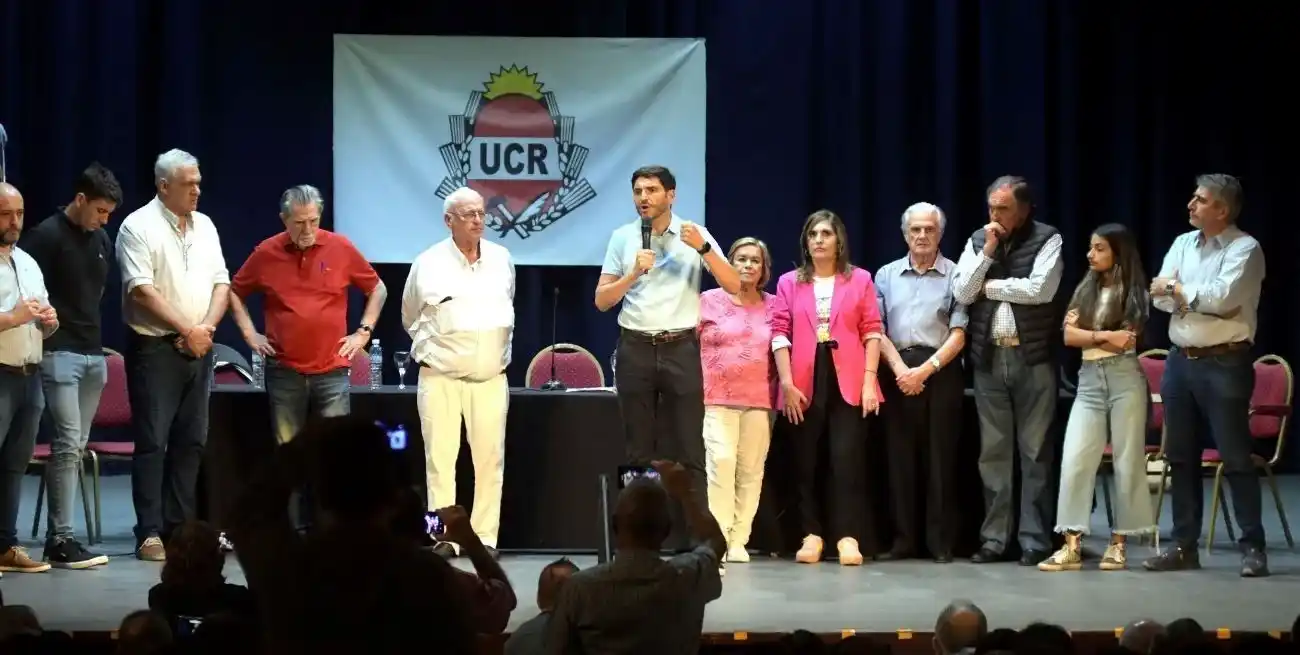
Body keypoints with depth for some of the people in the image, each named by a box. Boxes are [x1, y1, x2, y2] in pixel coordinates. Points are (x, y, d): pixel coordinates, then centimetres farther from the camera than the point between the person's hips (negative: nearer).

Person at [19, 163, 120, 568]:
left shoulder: (102, 241, 12)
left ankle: (59, 533, 10)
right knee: (67, 445, -11)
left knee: (78, 448, 6)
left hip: (94, 353, 7)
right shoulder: (46, 236, -9)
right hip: (60, 353, -7)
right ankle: (60, 540, -9)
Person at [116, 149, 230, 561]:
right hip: (155, 348, -6)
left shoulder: (204, 226, 12)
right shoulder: (139, 226, -8)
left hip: (198, 348, 7)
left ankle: (180, 527, 16)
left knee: (191, 440, 9)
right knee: (153, 441, -6)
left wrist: (206, 327, -6)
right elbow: (142, 290, -16)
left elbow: (221, 282, 10)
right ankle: (149, 533, -4)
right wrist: (186, 329, -14)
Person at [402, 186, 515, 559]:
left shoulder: (502, 259, 6)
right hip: (441, 378, -2)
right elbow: (411, 319, 12)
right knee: (440, 459, -3)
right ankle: (444, 538, 1)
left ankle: (486, 538, 8)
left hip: (490, 378, 3)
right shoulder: (428, 264, -3)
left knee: (490, 460, 2)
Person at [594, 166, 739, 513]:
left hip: (681, 349, -1)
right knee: (639, 448, 6)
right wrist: (634, 273, -11)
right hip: (635, 349, 2)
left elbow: (734, 286, -5)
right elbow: (601, 301, 4)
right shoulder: (622, 237, 5)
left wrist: (704, 248, -18)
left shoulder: (695, 234, 2)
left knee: (688, 448, -1)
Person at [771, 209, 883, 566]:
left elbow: (872, 332, 3)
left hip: (848, 382, -2)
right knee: (806, 462, 4)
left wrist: (869, 381, -6)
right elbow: (780, 334, 4)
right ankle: (811, 535, 10)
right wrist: (787, 383, -6)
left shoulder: (859, 280, 7)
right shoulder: (789, 282, 9)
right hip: (805, 384, 2)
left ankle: (848, 537, -6)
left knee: (847, 459, -6)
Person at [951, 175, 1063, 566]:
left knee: (1035, 450, -1)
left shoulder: (1047, 239, -2)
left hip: (1033, 357, -4)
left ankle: (1035, 539, 4)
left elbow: (1040, 289, -16)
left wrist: (989, 286, -5)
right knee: (993, 451, 7)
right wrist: (987, 252, -8)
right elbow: (962, 293, 1)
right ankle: (994, 537, 12)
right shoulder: (977, 241, 10)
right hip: (988, 357, 4)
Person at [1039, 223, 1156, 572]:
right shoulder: (1085, 290, 13)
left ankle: (1118, 543, 7)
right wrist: (1105, 336, -9)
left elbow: (1126, 341, -9)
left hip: (1125, 378, -4)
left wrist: (1087, 335, -4)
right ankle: (1072, 546, -8)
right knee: (1074, 460, -7)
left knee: (1127, 461, 0)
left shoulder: (1135, 293, 1)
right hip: (1089, 380, 4)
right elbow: (1069, 336, 3)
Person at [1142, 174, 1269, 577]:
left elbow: (1222, 297, -20)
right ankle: (1184, 545, 16)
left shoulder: (1244, 248, -8)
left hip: (1224, 363, -7)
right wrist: (1195, 298, -15)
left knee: (1236, 457, -4)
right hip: (1181, 360, 7)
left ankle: (1253, 546, 3)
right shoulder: (1183, 243, 12)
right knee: (1181, 455, 9)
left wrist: (1178, 289, -5)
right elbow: (1159, 296, 4)